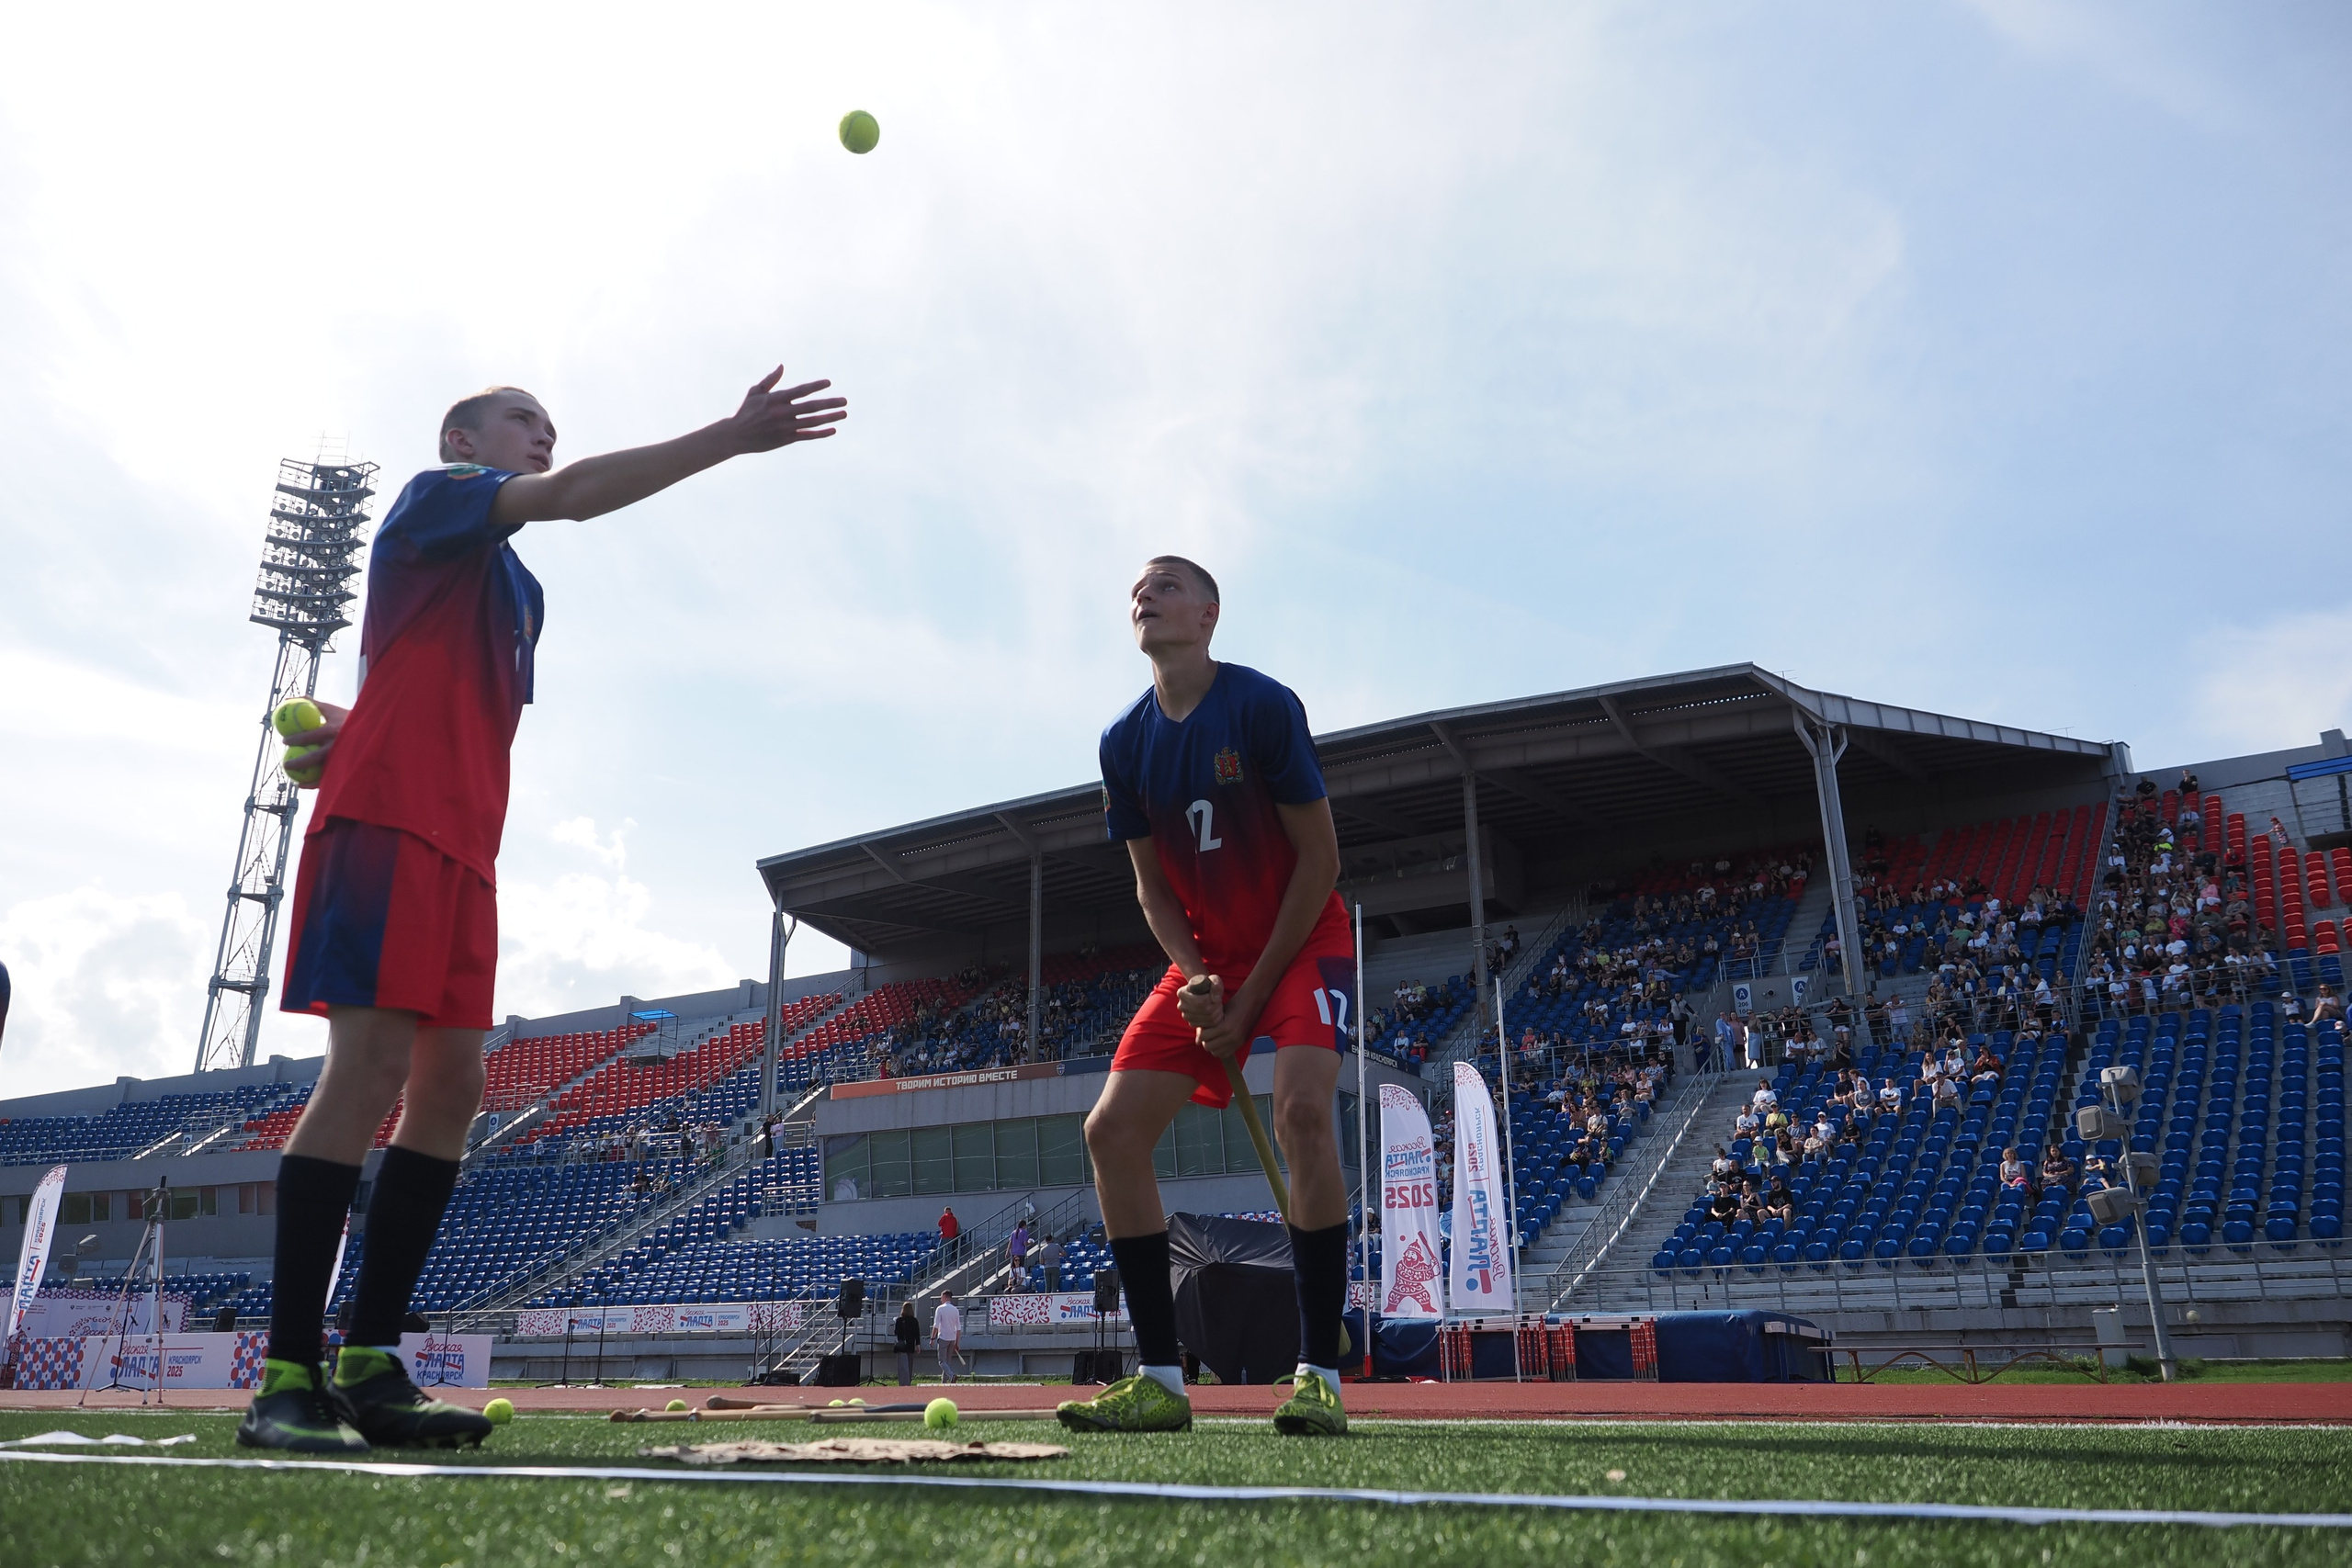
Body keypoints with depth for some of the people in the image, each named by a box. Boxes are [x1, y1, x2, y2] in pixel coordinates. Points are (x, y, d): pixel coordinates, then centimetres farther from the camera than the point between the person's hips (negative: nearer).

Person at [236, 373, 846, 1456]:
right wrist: (731, 437, -19)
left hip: (464, 845, 8)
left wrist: (357, 733, 7)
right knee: (371, 1066, -15)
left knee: (450, 1084, 0)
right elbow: (569, 496, -12)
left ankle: (370, 1366, 3)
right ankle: (288, 1377, -11)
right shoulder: (433, 497, 6)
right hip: (386, 819, -8)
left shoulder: (522, 590, 27)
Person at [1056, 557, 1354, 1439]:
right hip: (1203, 959, 6)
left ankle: (1320, 1374, -18)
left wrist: (1252, 995, -14)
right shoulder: (1124, 743, 1)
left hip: (1301, 944, -5)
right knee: (1112, 1130, -8)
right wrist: (1195, 979, -12)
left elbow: (1318, 860, -13)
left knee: (1301, 1108, -30)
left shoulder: (1264, 706, -14)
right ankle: (1160, 1380, 0)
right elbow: (1153, 886, 7)